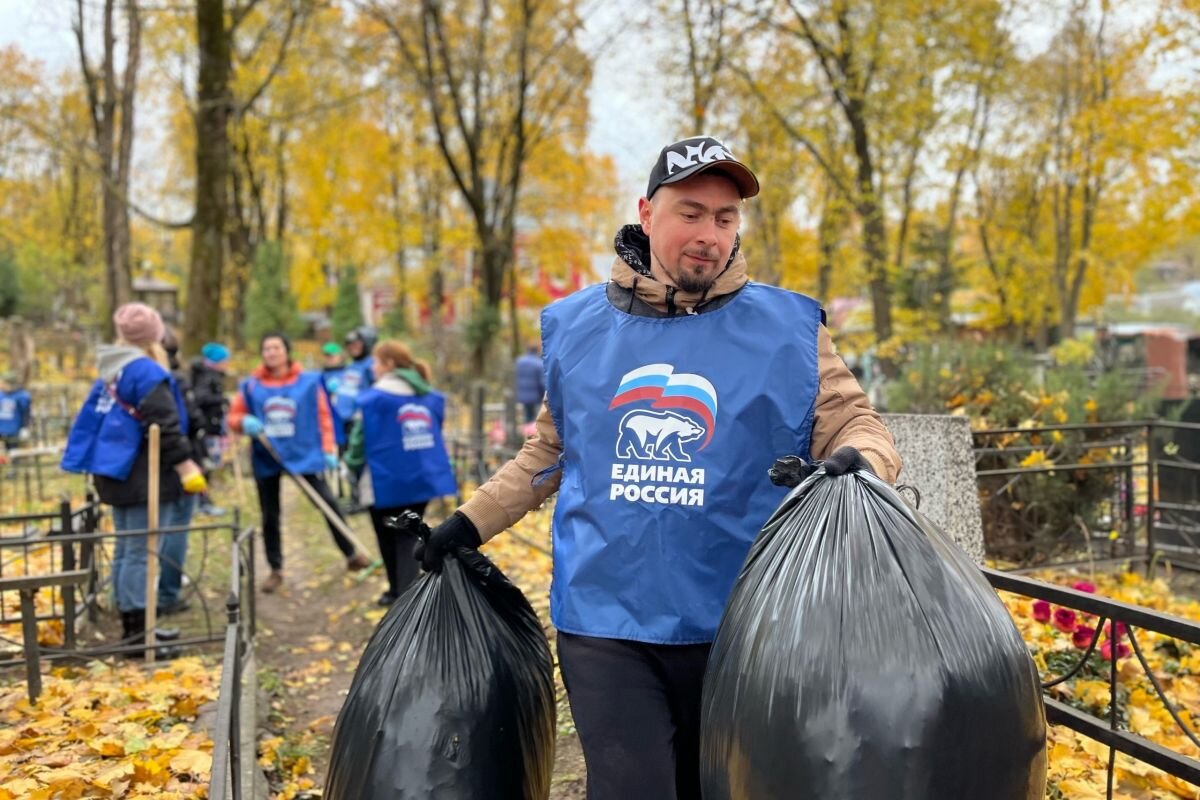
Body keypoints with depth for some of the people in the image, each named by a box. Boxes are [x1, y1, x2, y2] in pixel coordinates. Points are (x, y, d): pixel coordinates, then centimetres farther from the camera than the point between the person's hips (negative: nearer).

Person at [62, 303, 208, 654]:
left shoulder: (111, 373, 15)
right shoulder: (146, 371, -14)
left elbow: (92, 421, 19)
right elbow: (165, 427, -21)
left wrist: (94, 464, 25)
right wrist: (186, 466, -22)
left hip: (120, 472, 10)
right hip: (144, 476, -10)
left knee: (127, 549, 14)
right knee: (142, 552, -8)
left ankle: (134, 624, 22)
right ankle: (137, 630, -7)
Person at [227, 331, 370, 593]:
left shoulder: (309, 382, -3)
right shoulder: (250, 386, 0)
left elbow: (324, 416, 1)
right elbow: (234, 417, 6)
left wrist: (329, 450, -4)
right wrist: (245, 422, -17)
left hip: (306, 455, -1)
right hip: (266, 459, 2)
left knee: (329, 504, -4)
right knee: (269, 516, 9)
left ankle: (351, 555, 12)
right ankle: (276, 570, 23)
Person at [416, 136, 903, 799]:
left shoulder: (787, 329, -3)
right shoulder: (576, 326, 4)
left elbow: (856, 427, -2)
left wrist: (855, 463, -25)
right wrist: (470, 522, 13)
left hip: (735, 627, 0)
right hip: (604, 623, 0)